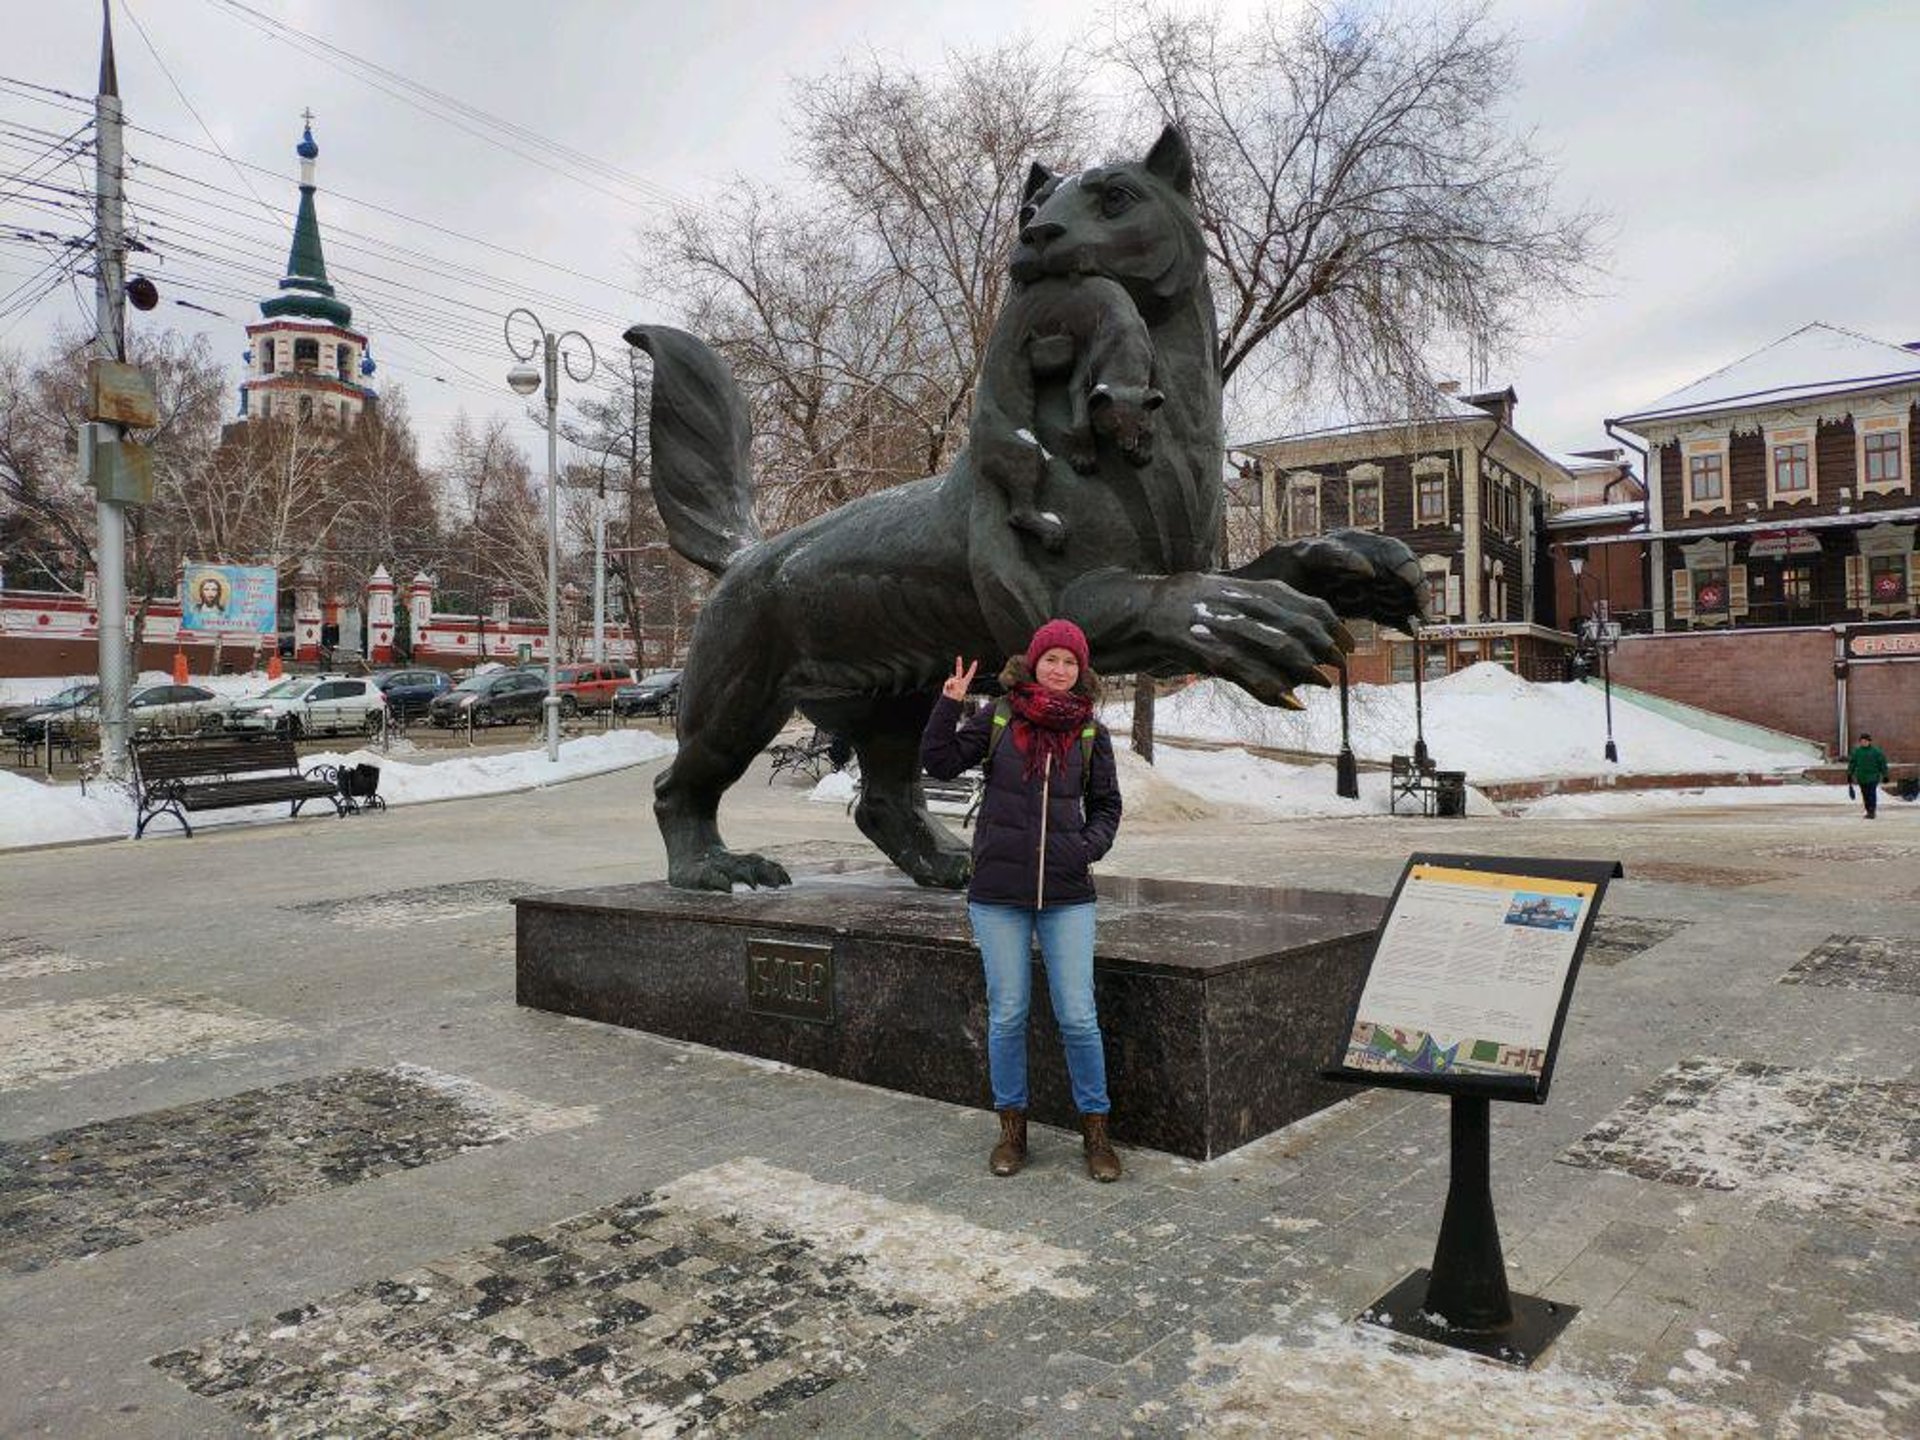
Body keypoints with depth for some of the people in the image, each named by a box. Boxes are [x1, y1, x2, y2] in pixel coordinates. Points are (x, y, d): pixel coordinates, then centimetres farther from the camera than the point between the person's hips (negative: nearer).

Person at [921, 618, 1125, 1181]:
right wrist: (949, 703, -13)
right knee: (1007, 1014, 6)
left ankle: (1095, 1130, 16)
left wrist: (1090, 844, -7)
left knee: (1077, 1016, 0)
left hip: (1067, 895, 0)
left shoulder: (1090, 732, 5)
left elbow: (1106, 805, 11)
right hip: (998, 892, 0)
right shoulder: (998, 718, 2)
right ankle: (1012, 1129, 22)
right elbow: (940, 763, -3)